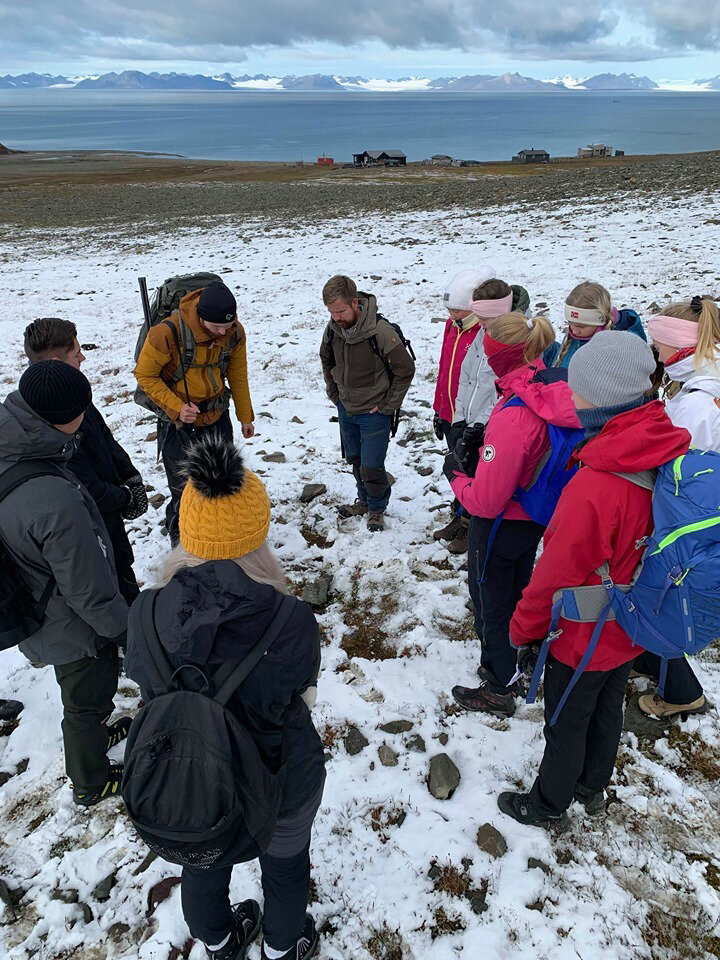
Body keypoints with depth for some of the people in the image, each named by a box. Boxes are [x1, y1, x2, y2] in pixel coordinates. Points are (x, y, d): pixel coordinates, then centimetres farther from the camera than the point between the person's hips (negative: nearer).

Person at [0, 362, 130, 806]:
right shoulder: (55, 501, -42)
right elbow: (89, 591, -29)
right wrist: (129, 632, -11)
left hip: (37, 614, 7)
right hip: (74, 628, -7)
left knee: (84, 692, 33)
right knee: (89, 697, 20)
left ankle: (94, 734, 61)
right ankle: (92, 783, 47)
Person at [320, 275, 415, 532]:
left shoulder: (381, 332, -26)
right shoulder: (333, 329, -8)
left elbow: (406, 370, -17)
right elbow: (326, 360, 13)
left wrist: (388, 406, -13)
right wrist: (334, 394, 10)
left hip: (374, 412, -6)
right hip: (346, 409, 6)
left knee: (371, 467, -2)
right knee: (355, 460, 20)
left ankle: (377, 508, 25)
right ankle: (364, 501, 43)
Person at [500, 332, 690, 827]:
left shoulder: (595, 485, -38)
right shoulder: (672, 454, -13)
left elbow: (558, 574, -25)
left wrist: (524, 629, -7)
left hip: (583, 637, -7)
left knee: (566, 725, 17)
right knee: (608, 708, 28)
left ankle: (549, 804, 43)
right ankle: (594, 786, 53)